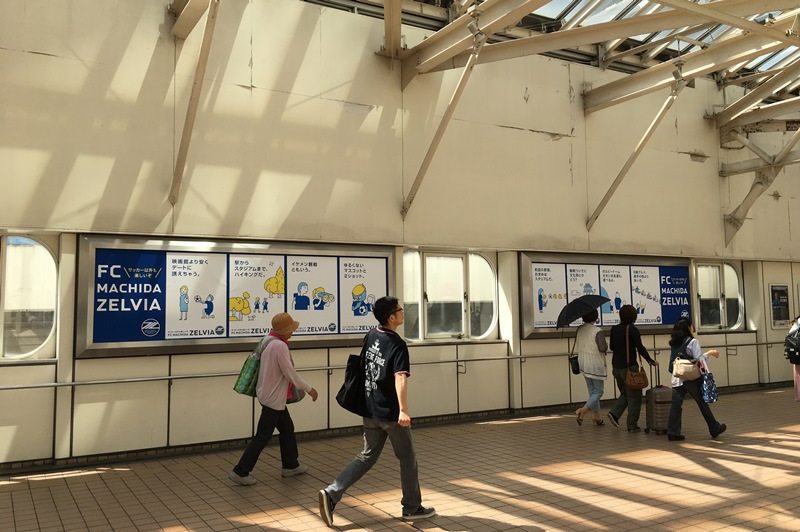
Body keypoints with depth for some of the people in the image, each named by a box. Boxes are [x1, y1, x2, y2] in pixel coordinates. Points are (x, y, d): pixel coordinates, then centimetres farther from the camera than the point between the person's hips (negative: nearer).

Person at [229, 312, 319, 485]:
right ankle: (240, 472, 6)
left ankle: (290, 465, 31)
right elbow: (290, 373, -20)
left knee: (287, 429, 19)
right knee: (262, 437, -1)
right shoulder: (280, 346, -23)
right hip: (274, 398, -10)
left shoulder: (268, 340, 5)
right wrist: (309, 389, -10)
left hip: (269, 394, 10)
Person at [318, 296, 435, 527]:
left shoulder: (371, 336, 5)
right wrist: (403, 410, -38)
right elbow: (400, 378, -29)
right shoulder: (398, 345, -17)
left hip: (371, 410, 7)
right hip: (391, 412, -7)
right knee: (407, 458, 11)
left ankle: (331, 493, 1)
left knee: (367, 457, 14)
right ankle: (412, 508, 23)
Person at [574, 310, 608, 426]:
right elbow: (603, 348, -20)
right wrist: (606, 345, 1)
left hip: (583, 363, 7)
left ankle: (596, 417, 20)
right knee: (598, 391, 5)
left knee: (592, 390, 16)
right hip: (596, 364, -6)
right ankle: (582, 411, -12)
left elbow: (577, 346, 7)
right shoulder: (598, 331, -19)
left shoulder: (579, 329, 0)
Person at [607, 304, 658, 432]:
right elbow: (640, 348, -13)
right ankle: (632, 425, 5)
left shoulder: (614, 329, 6)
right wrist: (651, 361, -3)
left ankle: (614, 413, 1)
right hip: (629, 366, -6)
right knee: (634, 396, 4)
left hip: (616, 366, 6)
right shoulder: (632, 329, -12)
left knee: (625, 393, 21)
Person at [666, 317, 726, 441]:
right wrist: (709, 353, 4)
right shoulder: (692, 341, -8)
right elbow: (699, 360, -12)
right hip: (691, 378, -4)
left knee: (676, 405, 1)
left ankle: (672, 432, -4)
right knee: (702, 403, 11)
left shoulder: (674, 343, 9)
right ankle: (714, 428, 26)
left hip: (676, 378, 4)